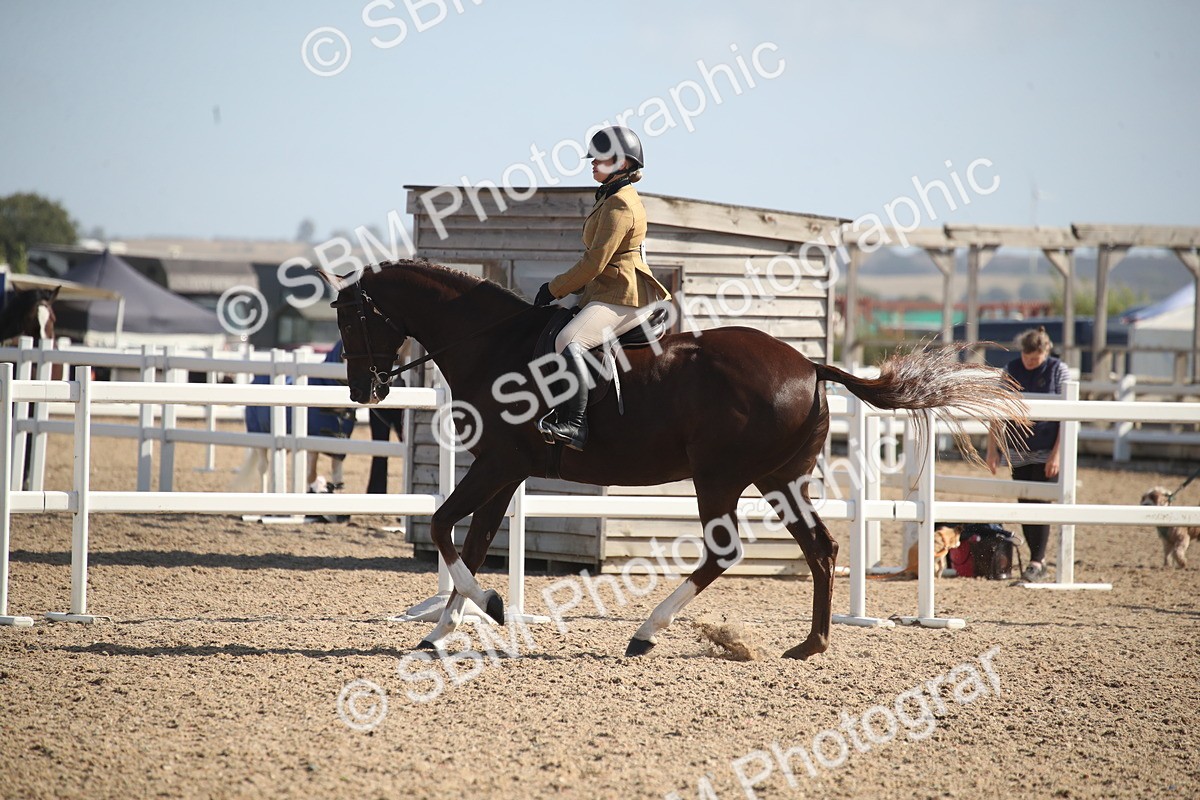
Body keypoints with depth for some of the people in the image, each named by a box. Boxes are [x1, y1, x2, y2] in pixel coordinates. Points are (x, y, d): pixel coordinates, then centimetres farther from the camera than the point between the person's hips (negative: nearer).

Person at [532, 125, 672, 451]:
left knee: (569, 342, -31)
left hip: (622, 297, -12)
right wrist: (563, 288, 16)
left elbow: (595, 262, -18)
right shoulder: (611, 200, 20)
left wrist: (555, 289, -9)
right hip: (607, 291, 12)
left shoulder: (620, 205, -14)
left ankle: (573, 424, -37)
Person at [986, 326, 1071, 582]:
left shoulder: (1058, 370, -7)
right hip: (1019, 452, 4)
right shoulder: (1011, 370, 2)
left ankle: (1036, 564, -7)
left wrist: (1057, 454, -15)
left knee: (1040, 504, -9)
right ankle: (1039, 560, 18)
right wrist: (992, 448, 2)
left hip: (1047, 452, -4)